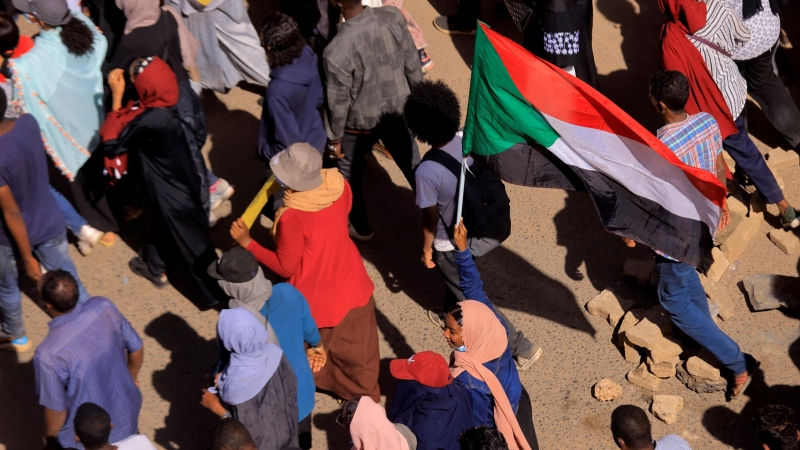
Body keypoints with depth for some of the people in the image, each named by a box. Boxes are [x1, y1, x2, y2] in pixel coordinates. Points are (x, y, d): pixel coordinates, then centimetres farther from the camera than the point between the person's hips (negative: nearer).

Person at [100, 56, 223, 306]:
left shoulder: (150, 121, -38)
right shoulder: (181, 95, -19)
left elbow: (113, 142, -21)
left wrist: (116, 97, -20)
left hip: (173, 192, -7)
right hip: (186, 178, 7)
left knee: (192, 242, 15)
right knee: (165, 223, 31)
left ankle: (217, 291, 37)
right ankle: (154, 266, 57)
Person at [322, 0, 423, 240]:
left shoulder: (336, 52, -34)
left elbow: (338, 103, -20)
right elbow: (412, 62, -5)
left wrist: (334, 137, -2)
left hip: (361, 124, -4)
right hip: (398, 112, 4)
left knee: (349, 173, 25)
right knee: (414, 167, 24)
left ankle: (360, 227, 44)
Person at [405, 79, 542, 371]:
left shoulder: (426, 171, -34)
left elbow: (431, 217, -20)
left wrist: (426, 249, 0)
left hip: (453, 244, -7)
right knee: (456, 279, 35)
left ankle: (521, 347, 27)